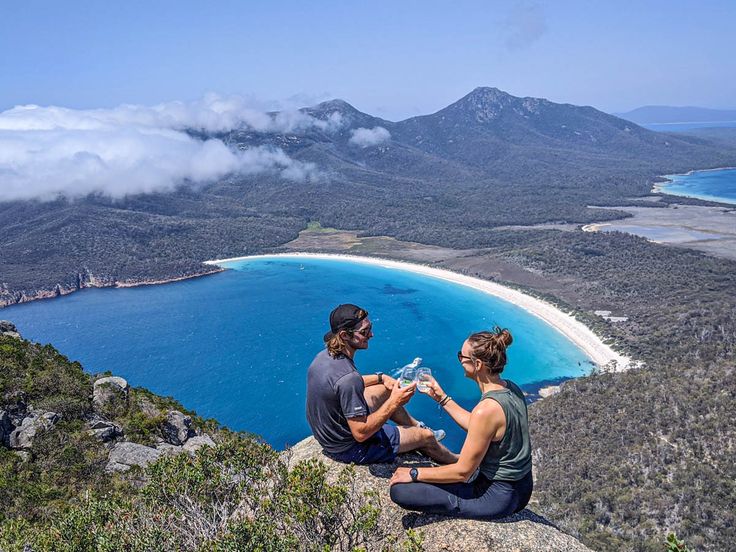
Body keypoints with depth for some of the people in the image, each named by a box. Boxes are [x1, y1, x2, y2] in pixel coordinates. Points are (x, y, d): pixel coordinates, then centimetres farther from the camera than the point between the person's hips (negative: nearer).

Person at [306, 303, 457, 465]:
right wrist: (394, 403, -25)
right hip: (348, 449, -8)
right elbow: (361, 433, -31)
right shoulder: (348, 378, -37)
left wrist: (380, 378, 5)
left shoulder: (324, 356, -8)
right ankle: (455, 461, 35)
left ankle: (417, 426, 43)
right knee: (426, 436, 6)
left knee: (385, 390, 23)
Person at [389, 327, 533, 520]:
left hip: (497, 497, -9)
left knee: (399, 490, -15)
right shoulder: (511, 388, -3)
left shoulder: (487, 409, -30)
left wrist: (414, 473, -11)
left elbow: (463, 471, -21)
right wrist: (443, 399, 12)